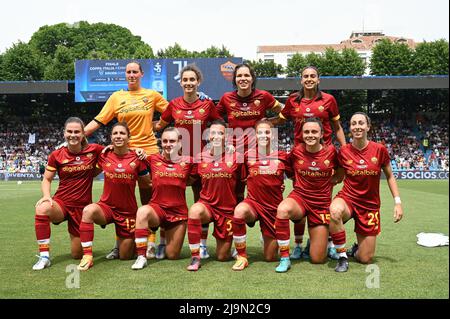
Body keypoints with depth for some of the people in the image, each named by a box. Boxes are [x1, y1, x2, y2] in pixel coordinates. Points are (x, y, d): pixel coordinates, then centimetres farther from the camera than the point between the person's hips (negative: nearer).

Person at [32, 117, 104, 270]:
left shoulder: (94, 150, -5)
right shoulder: (56, 155, -3)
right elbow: (46, 179, 4)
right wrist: (46, 196, -15)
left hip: (83, 206, 0)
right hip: (61, 203, 0)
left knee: (77, 255, 5)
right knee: (42, 209, -37)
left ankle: (78, 238, 43)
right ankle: (44, 256, -21)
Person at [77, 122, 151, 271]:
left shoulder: (137, 159, -6)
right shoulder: (104, 157, -2)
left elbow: (145, 187, 3)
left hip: (128, 211, 0)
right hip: (106, 206, 1)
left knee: (126, 256, 6)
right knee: (88, 211, -35)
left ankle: (123, 240, 42)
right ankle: (87, 256, -23)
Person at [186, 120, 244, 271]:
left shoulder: (236, 157, -6)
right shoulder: (200, 157, -2)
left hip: (228, 209, 0)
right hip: (207, 205, 1)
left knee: (222, 257, 5)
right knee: (194, 211, -37)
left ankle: (227, 244, 43)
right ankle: (195, 258, -21)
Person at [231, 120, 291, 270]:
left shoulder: (282, 157, -4)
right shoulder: (248, 156, -4)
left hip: (274, 207, 1)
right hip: (253, 202, 0)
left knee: (270, 258, 4)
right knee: (239, 211, -39)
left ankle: (269, 238, 42)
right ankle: (242, 257, -19)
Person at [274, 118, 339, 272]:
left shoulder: (331, 151, -7)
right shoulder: (296, 151, -7)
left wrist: (332, 180, 3)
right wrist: (298, 182, 6)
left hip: (322, 203, 0)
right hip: (299, 197, 0)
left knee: (318, 259, 1)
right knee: (283, 209, -40)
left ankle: (326, 237, 38)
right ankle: (284, 258, -23)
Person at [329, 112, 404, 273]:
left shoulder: (379, 149, -7)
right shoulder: (344, 151, -6)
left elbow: (390, 176, 6)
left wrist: (398, 202, 0)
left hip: (370, 205, 1)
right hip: (347, 198, -1)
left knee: (365, 259, 2)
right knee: (335, 211, -41)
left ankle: (356, 248, 40)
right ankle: (342, 257, -21)